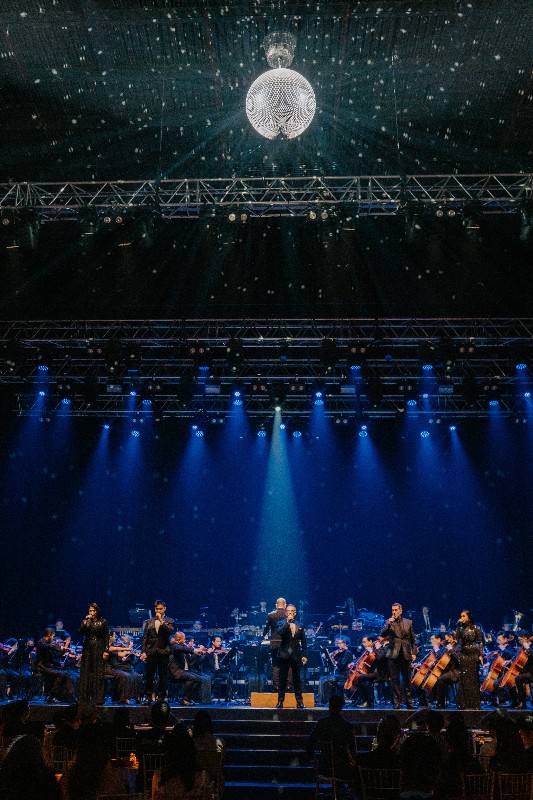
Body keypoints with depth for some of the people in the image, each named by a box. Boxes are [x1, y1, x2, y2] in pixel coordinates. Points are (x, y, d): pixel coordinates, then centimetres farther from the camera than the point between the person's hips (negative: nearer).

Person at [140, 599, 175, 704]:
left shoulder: (169, 621, 6)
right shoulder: (149, 622, 12)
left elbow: (170, 631, -14)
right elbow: (144, 637, 9)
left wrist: (161, 621, -13)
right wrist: (143, 652, 0)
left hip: (163, 652, -2)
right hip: (151, 652, 2)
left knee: (162, 677, 2)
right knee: (149, 676, 4)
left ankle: (161, 697, 11)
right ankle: (148, 697, 13)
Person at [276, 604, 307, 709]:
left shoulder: (300, 626, 10)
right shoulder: (281, 623, 3)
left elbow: (303, 642, 10)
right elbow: (279, 632, -19)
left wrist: (304, 655, 3)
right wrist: (287, 622, -23)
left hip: (296, 656, 2)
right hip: (284, 655, -2)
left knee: (297, 679, 6)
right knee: (282, 679, 2)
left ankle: (299, 701, 12)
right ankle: (280, 701, 7)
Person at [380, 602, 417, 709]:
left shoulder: (409, 622, 8)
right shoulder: (389, 623, 4)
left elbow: (413, 639, 10)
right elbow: (382, 635, -9)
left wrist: (414, 652, 3)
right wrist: (389, 624, -21)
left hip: (406, 655, 1)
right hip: (394, 654, -1)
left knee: (407, 679, 8)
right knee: (395, 680, 0)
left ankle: (409, 702, 19)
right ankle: (396, 702, 7)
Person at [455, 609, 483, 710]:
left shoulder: (475, 628, -1)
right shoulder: (461, 628, 7)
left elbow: (480, 642, -1)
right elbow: (457, 638, -8)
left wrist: (480, 655, -10)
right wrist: (459, 626, -10)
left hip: (473, 655, -3)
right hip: (463, 655, 3)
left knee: (473, 678, -1)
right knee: (464, 679, 1)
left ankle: (474, 703, 7)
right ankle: (464, 703, 7)